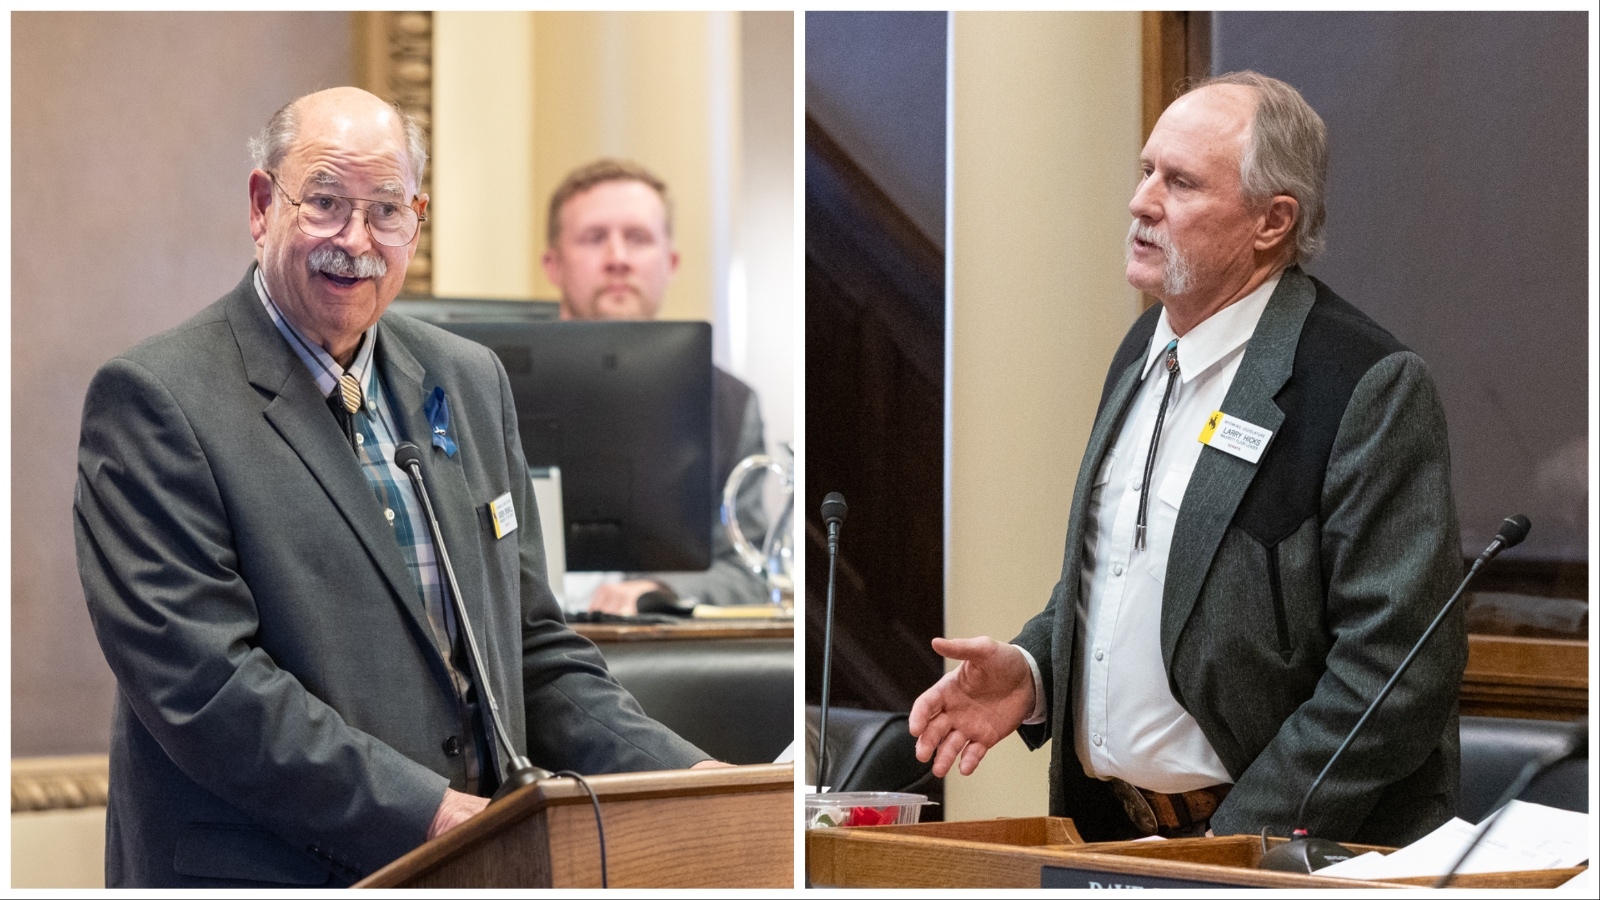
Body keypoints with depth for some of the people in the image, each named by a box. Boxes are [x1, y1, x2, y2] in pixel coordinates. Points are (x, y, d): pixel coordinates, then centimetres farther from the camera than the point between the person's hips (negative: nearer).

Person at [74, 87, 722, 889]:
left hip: (477, 868, 5)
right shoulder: (153, 400, -5)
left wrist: (683, 779, 4)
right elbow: (201, 683, -13)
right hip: (264, 875, -5)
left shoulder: (470, 380, 15)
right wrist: (427, 814, -17)